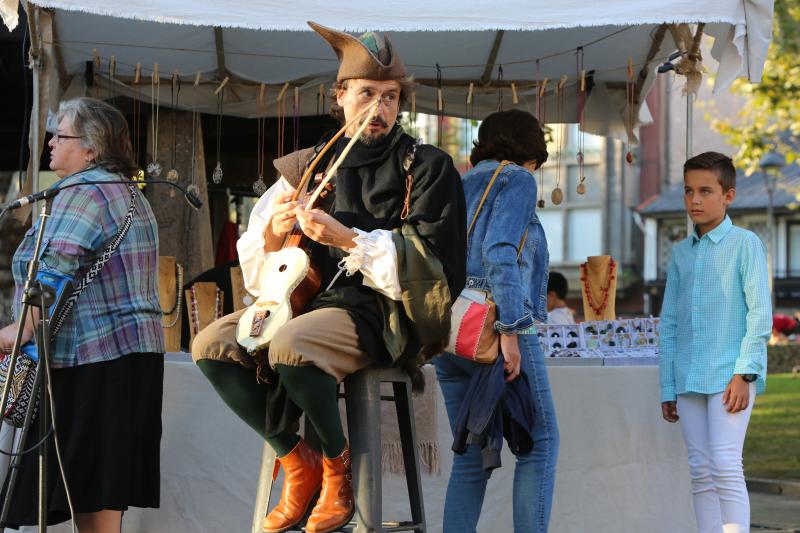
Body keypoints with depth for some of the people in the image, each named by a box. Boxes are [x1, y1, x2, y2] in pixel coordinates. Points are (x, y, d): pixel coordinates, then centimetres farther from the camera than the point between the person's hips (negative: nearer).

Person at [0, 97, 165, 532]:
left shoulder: (82, 192, -11)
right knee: (105, 491, 10)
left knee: (92, 497, -8)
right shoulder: (128, 194, 21)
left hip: (91, 357, -10)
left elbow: (55, 270, -24)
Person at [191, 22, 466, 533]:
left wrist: (346, 238, -22)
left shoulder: (427, 168, -1)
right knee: (214, 344, -13)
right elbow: (254, 265, 11)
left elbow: (431, 264, -13)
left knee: (291, 347, -34)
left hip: (387, 312, -6)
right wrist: (273, 233, -13)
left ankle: (338, 462, -9)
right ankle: (298, 463, -2)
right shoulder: (312, 166, 11)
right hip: (311, 299, 6)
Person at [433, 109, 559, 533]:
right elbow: (499, 251, -15)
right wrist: (510, 330, -19)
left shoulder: (459, 187, 21)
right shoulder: (517, 180, 0)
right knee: (540, 441, 2)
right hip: (494, 323, -7)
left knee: (472, 455, 9)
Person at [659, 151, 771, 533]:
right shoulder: (680, 253, 15)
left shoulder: (745, 244, 0)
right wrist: (667, 387, 12)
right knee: (701, 472, 5)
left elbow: (760, 313, -5)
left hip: (728, 375, -5)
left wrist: (745, 372, -13)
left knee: (725, 466, -14)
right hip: (689, 380, 5)